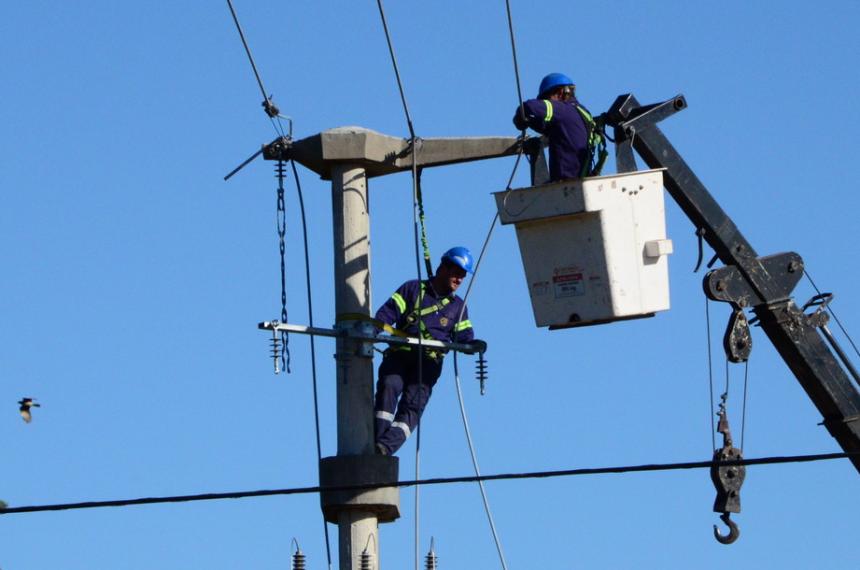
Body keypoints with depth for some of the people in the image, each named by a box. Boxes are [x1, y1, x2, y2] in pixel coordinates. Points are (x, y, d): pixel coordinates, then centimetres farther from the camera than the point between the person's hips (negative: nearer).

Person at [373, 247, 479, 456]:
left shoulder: (458, 307, 24)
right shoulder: (413, 289, 15)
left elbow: (464, 337, 13)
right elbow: (388, 312, 4)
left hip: (428, 361, 1)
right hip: (400, 354, -1)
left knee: (414, 403, -21)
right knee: (389, 385, -29)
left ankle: (385, 446, -36)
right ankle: (377, 440, -35)